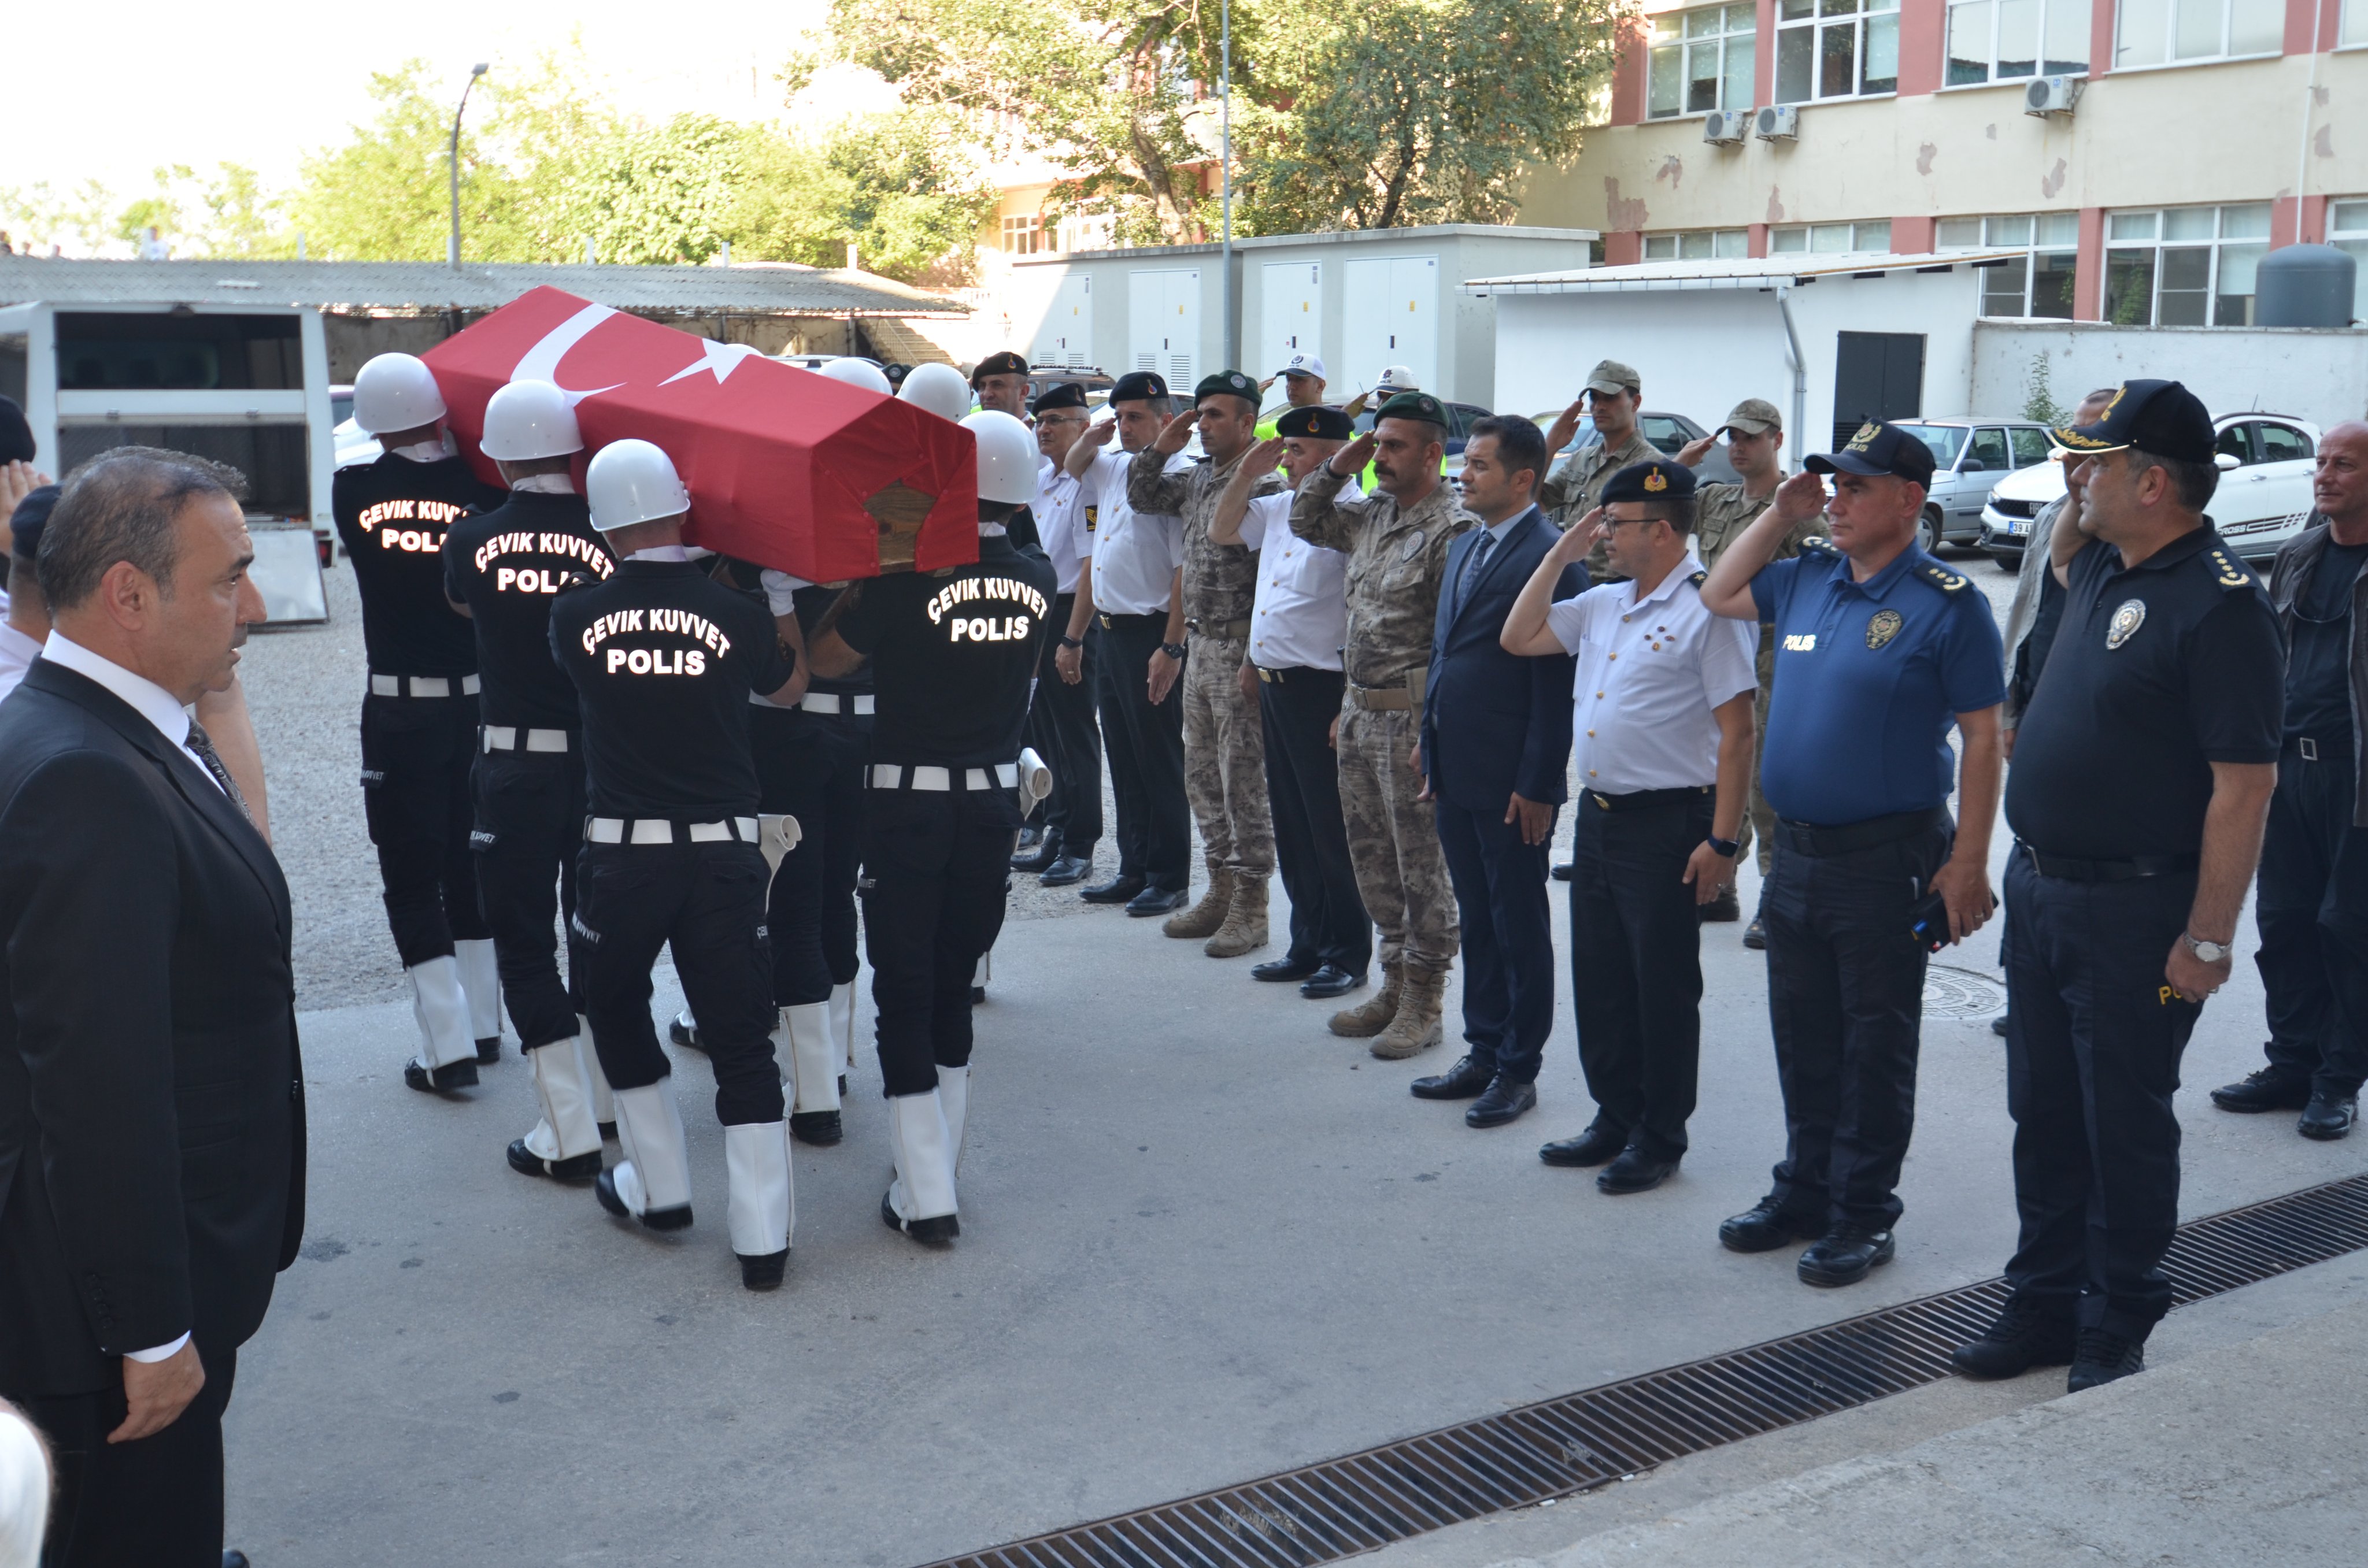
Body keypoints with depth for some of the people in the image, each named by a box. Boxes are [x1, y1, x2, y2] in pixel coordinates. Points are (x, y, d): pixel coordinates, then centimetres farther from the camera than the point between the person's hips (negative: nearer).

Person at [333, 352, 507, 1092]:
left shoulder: (352, 489, -7)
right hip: (480, 702, 2)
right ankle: (484, 1024, 25)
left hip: (399, 709, -2)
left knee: (411, 877, 4)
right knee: (471, 862, 17)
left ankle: (448, 1046, -1)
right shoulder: (477, 486, -8)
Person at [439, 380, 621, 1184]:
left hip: (515, 764, -2)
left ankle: (570, 1132, 4)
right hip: (603, 759, 2)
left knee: (524, 940, 6)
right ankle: (603, 1099, 30)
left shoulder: (472, 540, -6)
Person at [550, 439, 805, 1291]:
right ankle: (762, 1235, 6)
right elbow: (791, 686, 14)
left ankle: (659, 1188, 29)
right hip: (724, 852, 0)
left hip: (621, 854, 0)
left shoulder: (578, 613, -5)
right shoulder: (735, 612, -4)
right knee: (740, 1038, 6)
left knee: (616, 1012, 24)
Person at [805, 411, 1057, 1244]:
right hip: (995, 803, 4)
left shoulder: (909, 580, -16)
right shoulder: (1039, 583, -2)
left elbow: (824, 657, -6)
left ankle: (926, 1196, 1)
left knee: (905, 991, 2)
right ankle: (936, 1173, 22)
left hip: (910, 804, -4)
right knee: (954, 985, 16)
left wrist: (863, 581, 4)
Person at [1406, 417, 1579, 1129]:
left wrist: (1537, 784, -17)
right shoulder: (1464, 549, 13)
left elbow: (1555, 682, -16)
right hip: (1456, 775, 8)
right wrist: (1431, 749, 15)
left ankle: (1518, 1069, 16)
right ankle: (1482, 1051, 28)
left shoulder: (1549, 556, -14)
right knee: (1476, 922, 16)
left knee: (1520, 929, 5)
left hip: (1511, 783, -8)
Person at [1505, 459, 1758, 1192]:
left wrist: (1723, 841, -18)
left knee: (1663, 987, 4)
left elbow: (1737, 733, -15)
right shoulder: (1603, 604, 12)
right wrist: (1558, 556, 11)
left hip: (1667, 823, -8)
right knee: (1600, 980, 15)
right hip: (1598, 815, 8)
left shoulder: (1707, 610, -13)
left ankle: (1660, 1139, 16)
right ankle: (1615, 1120, 29)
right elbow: (1518, 637, 19)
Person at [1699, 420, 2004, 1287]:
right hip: (1797, 851, 7)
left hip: (1887, 859, -6)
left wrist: (1968, 864, -16)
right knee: (1803, 1038, 16)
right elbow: (1718, 594, 23)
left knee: (1875, 1045, 4)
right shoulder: (1808, 577, 8)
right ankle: (1806, 1189, 29)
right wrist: (1779, 515, 10)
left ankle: (1864, 1215, 16)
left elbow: (1982, 738, -12)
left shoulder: (1946, 604, -11)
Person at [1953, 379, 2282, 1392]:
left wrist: (2208, 938, -21)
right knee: (2044, 1112, 16)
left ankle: (2117, 1331, 20)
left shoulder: (2218, 604, -18)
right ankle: (2044, 1302, 29)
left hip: (2134, 909, -8)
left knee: (2124, 1123, 5)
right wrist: (2080, 499, 14)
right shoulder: (2105, 567, 8)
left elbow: (2245, 784, -20)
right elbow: (2062, 557, 35)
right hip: (2041, 888, 8)